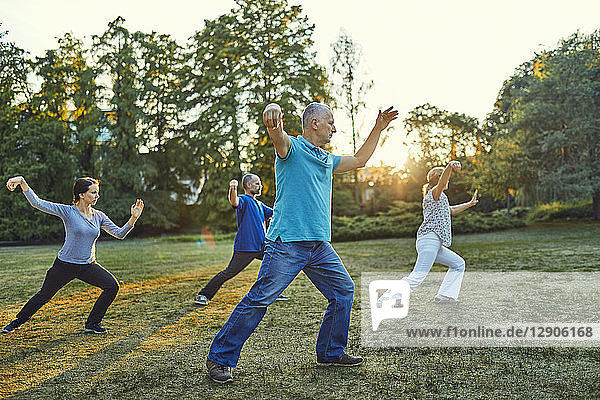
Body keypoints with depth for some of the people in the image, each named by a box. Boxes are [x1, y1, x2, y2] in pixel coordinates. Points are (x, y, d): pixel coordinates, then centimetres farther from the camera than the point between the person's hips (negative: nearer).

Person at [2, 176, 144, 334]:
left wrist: (133, 218, -12)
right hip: (64, 265, -3)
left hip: (88, 266, 4)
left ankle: (92, 324, 4)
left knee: (112, 286, -11)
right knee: (44, 295, 8)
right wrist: (22, 182, -25)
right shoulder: (67, 211, -10)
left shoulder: (98, 216, 2)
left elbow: (119, 233, 1)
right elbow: (37, 203, -15)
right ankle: (18, 321, 38)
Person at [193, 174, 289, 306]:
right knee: (229, 273, -11)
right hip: (245, 247, -8)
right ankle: (203, 295, 1)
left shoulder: (259, 204, 20)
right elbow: (234, 202, -31)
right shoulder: (243, 200, -6)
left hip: (261, 246, 9)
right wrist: (233, 189, -51)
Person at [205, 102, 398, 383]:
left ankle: (331, 352, 27)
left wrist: (378, 128, 31)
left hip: (320, 246, 8)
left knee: (344, 291, 11)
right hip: (287, 243, -8)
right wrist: (272, 114, -48)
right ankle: (220, 358, 4)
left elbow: (359, 160, 35)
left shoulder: (327, 159, 22)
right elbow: (277, 134, -24)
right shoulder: (291, 147, -1)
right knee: (259, 299, -9)